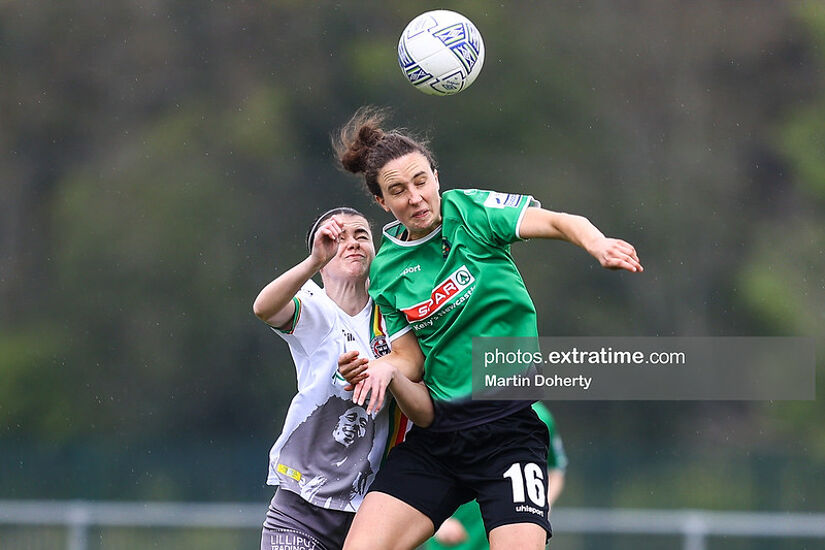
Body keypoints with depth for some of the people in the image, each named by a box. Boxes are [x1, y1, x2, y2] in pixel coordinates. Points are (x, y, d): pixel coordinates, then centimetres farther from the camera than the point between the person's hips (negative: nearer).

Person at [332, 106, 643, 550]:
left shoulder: (468, 210, -4)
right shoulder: (386, 271, 7)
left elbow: (558, 222, -14)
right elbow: (411, 359, 10)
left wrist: (597, 244, -35)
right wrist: (385, 367, -13)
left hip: (510, 426, -4)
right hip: (438, 428, 4)